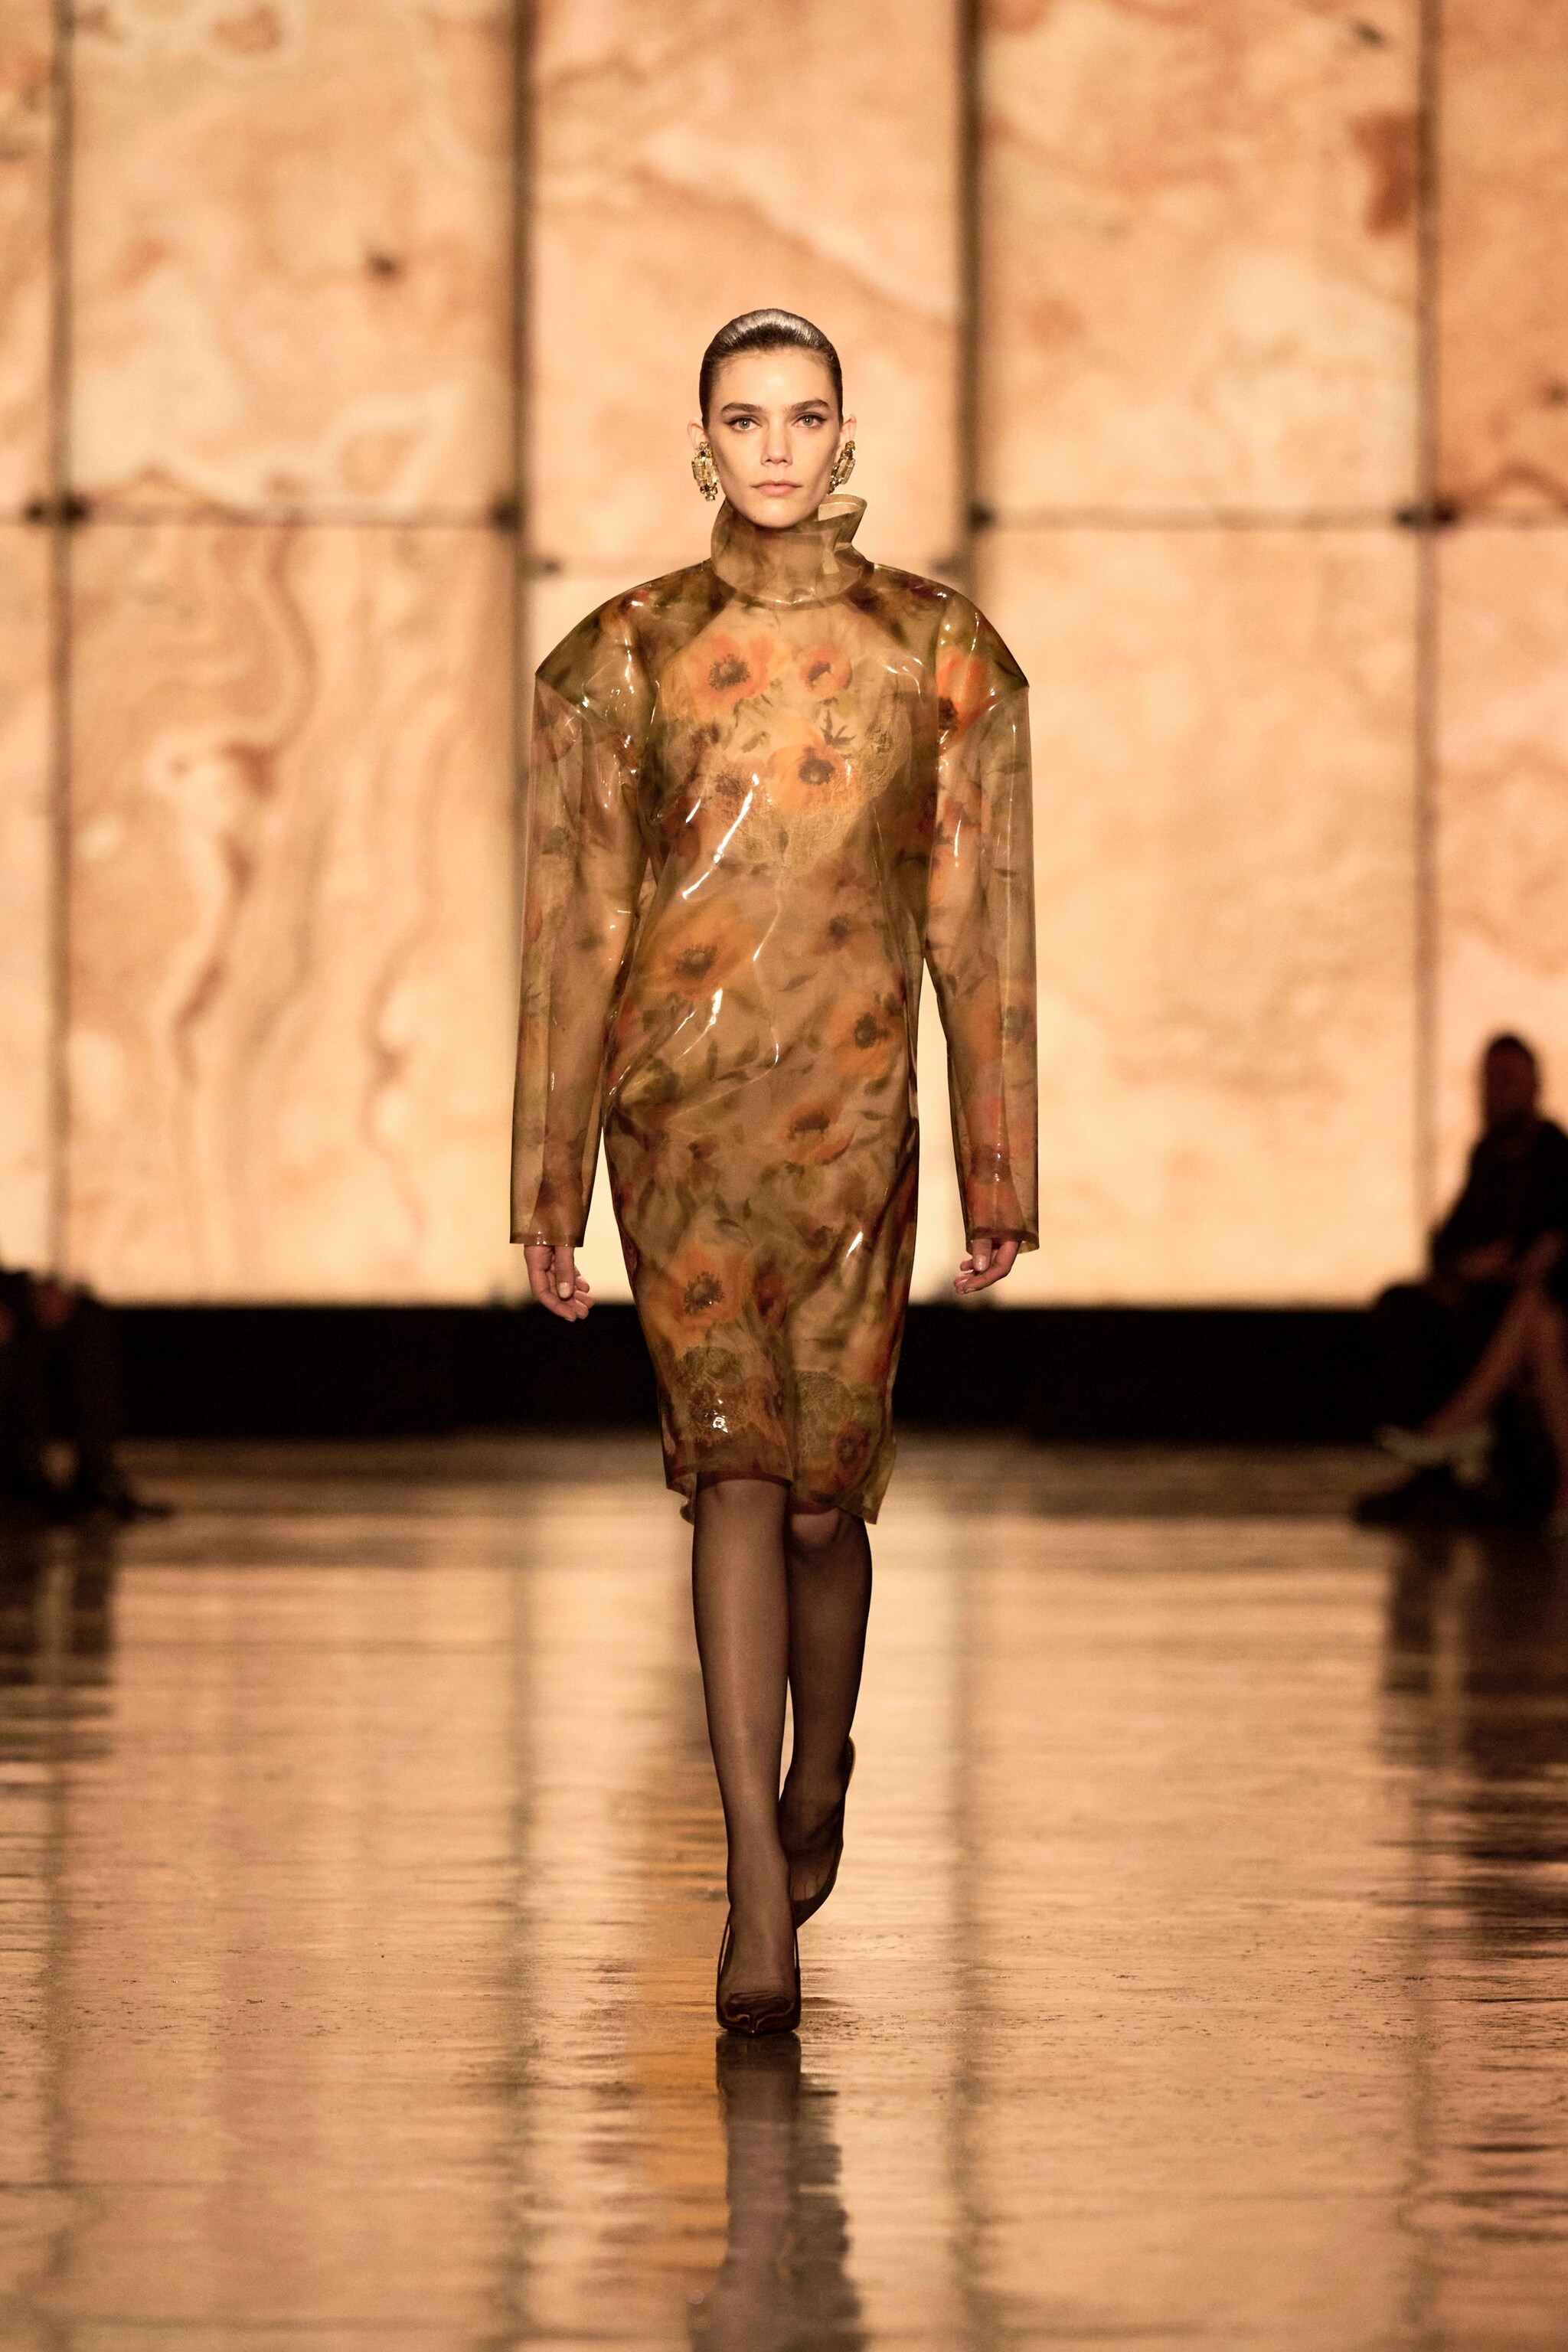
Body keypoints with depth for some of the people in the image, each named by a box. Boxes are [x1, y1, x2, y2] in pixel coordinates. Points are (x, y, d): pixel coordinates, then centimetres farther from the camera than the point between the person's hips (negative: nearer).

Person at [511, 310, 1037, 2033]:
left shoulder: (941, 651, 5)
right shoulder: (621, 660, 4)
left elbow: (979, 921, 6)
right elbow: (573, 925, 5)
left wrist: (1000, 1176, 5)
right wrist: (550, 1186, 3)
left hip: (854, 1113, 1)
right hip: (680, 1107, -1)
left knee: (817, 1488, 4)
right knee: (735, 1467, -12)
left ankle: (815, 1779, 35)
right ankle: (759, 1906, -13)